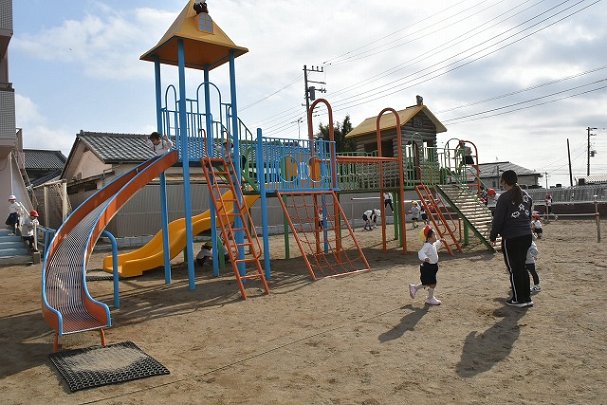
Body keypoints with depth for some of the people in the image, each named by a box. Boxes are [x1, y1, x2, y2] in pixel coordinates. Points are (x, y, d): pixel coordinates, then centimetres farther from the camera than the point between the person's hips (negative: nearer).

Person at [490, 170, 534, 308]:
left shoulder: (505, 197, -12)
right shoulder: (526, 196, 10)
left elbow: (498, 219, -11)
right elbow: (529, 216, 18)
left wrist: (493, 236, 0)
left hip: (511, 238, -7)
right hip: (526, 236, 7)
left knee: (513, 268, 4)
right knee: (522, 267, 16)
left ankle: (518, 299, 11)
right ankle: (526, 298, 21)